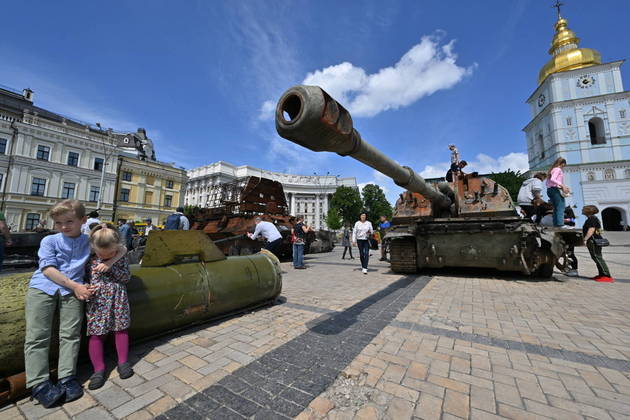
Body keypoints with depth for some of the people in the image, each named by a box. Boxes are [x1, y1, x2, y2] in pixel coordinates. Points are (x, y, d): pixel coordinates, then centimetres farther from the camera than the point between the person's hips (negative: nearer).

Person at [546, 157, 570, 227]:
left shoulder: (552, 170, 20)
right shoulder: (558, 169, -4)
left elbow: (547, 183, 17)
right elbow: (552, 179, -21)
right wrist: (563, 186, -23)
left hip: (549, 189, 9)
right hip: (556, 189, -9)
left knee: (555, 208, 9)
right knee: (560, 208, -10)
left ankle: (555, 224, 8)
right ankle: (560, 225, -15)